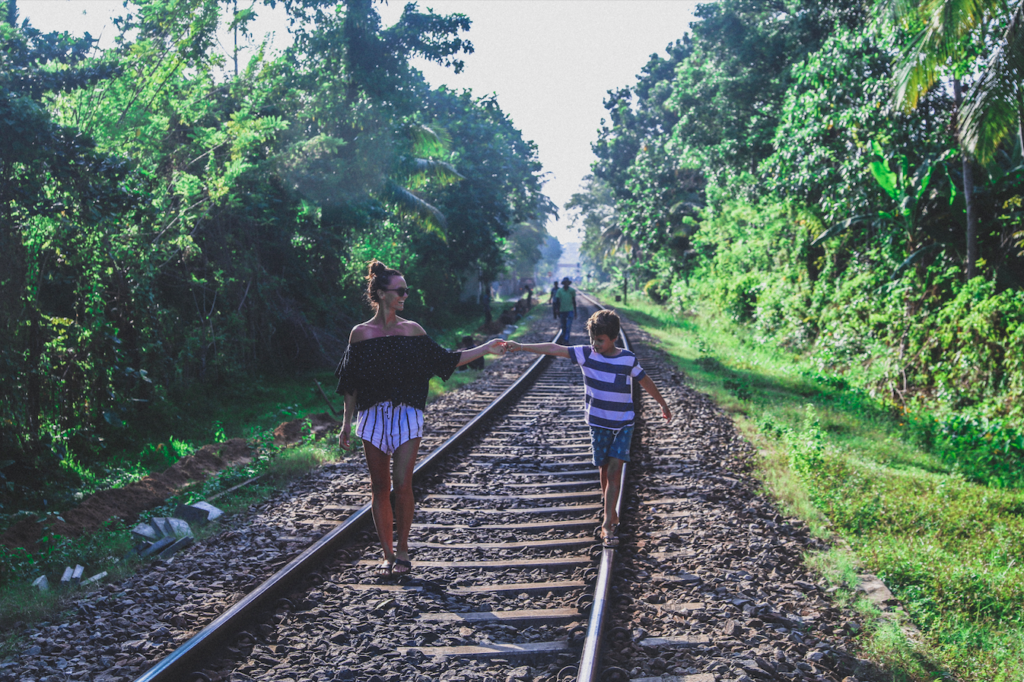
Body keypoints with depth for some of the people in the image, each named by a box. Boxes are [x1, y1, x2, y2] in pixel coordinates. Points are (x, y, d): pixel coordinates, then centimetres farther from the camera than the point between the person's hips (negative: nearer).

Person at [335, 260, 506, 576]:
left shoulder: (411, 330, 4)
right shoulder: (361, 333, 1)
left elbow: (445, 360, 11)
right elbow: (351, 383, 6)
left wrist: (485, 349, 7)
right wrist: (347, 422, 6)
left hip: (407, 416, 0)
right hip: (373, 417, 0)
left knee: (402, 485, -7)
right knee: (379, 487, 3)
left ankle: (402, 550, 10)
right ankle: (387, 553, 14)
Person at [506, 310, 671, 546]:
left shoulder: (628, 359, -8)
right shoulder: (586, 354, -7)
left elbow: (645, 381, 7)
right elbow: (555, 349, -14)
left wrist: (662, 403, 19)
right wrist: (522, 346, -20)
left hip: (623, 424, -1)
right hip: (598, 423, 1)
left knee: (614, 470, -11)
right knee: (605, 471, 8)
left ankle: (607, 524, -10)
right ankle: (612, 518, 25)